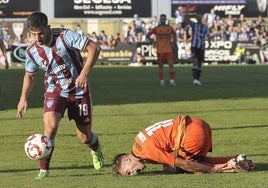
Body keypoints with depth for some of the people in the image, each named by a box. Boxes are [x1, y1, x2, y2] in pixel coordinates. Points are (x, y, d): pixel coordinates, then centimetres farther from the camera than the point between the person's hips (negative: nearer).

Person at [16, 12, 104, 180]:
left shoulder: (65, 37, -21)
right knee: (50, 125, -26)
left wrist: (84, 73, -33)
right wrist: (24, 98, -2)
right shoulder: (32, 51, -7)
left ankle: (96, 148, 46)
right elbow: (29, 75, 12)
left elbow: (94, 48, -22)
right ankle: (44, 170, -16)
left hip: (79, 90, -2)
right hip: (55, 91, 2)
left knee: (85, 137, 7)